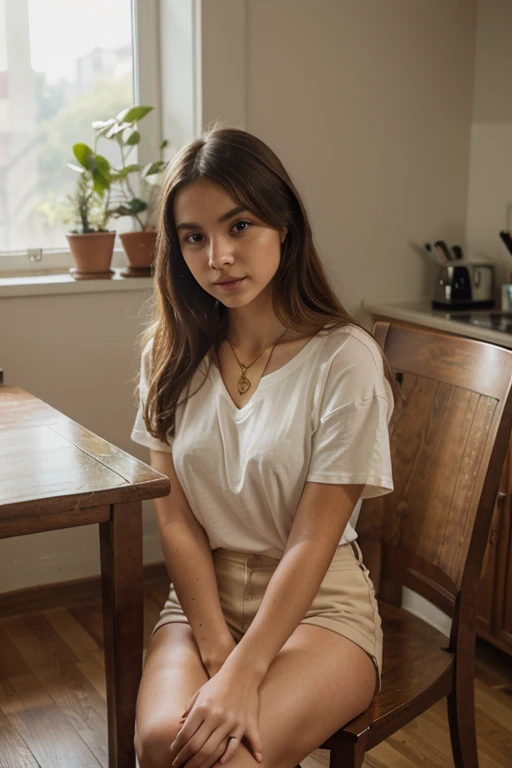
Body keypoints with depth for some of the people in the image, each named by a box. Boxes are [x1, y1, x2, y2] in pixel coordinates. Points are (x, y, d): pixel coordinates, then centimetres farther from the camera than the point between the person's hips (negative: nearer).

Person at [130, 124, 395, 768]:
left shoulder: (345, 359, -13)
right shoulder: (171, 355, 2)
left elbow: (311, 541, -15)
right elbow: (176, 519, -2)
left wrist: (241, 675, -22)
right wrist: (217, 650, -14)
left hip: (319, 601, -3)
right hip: (203, 594, 3)